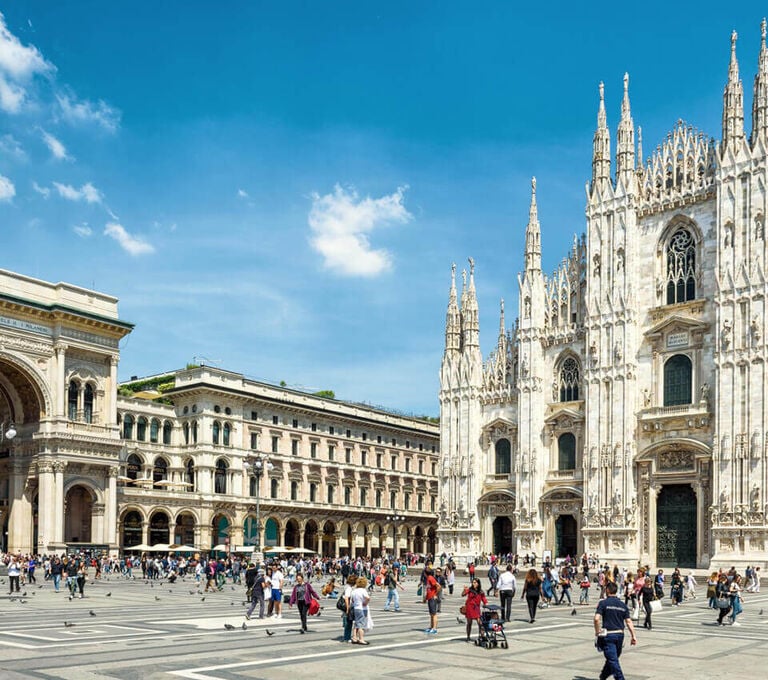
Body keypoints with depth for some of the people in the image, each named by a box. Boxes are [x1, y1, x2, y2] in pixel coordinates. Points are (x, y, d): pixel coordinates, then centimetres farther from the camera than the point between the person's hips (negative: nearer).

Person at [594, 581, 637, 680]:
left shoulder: (603, 603, -5)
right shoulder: (623, 605, 9)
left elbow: (597, 618, -16)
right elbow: (628, 621, 4)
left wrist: (597, 632, -4)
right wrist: (633, 636, 4)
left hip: (608, 635, -6)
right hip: (620, 634, 6)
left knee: (613, 660, -6)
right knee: (613, 658, 20)